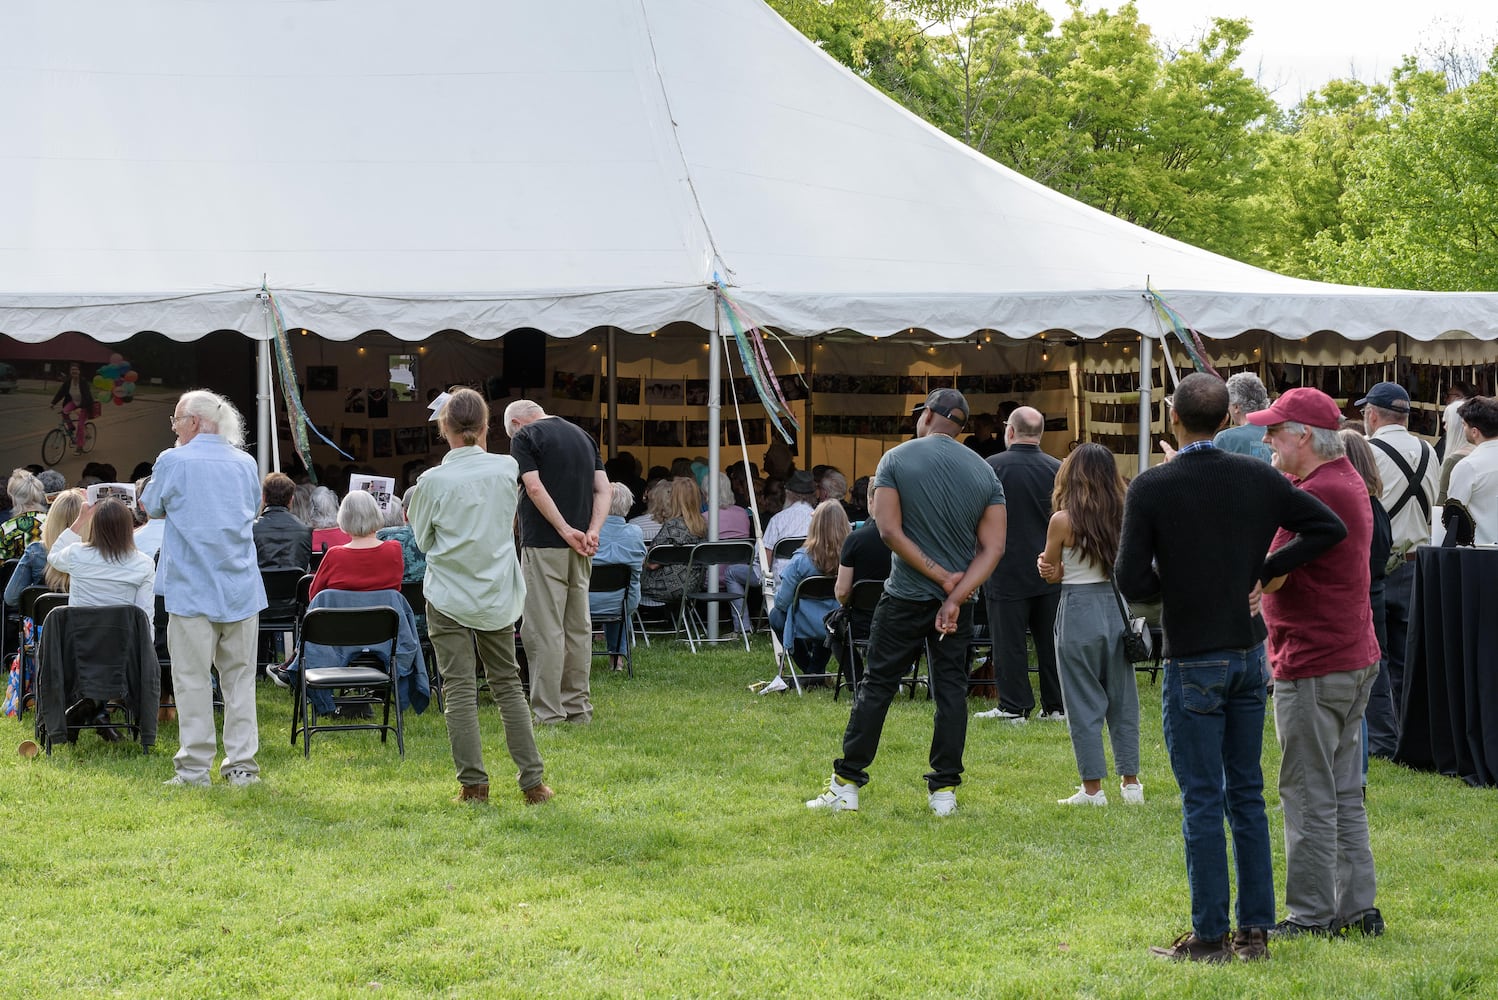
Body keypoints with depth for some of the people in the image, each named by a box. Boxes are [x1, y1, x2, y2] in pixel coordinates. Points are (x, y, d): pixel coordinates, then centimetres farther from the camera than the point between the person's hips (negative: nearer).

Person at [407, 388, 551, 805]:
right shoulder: (507, 469, -6)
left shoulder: (433, 481, -13)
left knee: (459, 689, 2)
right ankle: (532, 781, 10)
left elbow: (423, 539, 0)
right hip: (497, 594, 3)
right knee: (508, 683, 12)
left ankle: (473, 784, 2)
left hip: (449, 595, -3)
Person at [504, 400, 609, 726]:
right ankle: (578, 708, 17)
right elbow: (604, 490, 9)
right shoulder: (583, 436, 17)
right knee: (578, 626, 12)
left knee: (545, 630, -5)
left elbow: (535, 488, -15)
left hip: (543, 544, -7)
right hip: (580, 548, 7)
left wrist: (565, 530, -14)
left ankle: (549, 714, -6)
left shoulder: (524, 436, -3)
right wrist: (593, 530, -2)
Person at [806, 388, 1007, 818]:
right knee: (951, 689, 7)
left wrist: (940, 575, -11)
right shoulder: (985, 473, 3)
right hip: (958, 600, 2)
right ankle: (945, 791, 6)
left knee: (876, 685, 4)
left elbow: (889, 531, -13)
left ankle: (846, 786, 6)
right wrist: (956, 596, -13)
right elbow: (993, 547, -5)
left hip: (906, 596, -2)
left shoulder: (897, 459, -5)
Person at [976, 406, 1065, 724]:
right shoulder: (1057, 469, 0)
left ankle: (1014, 706, 4)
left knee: (1009, 640, 3)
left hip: (1007, 569, -4)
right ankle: (1056, 705, 13)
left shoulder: (992, 466, -10)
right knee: (1051, 638, 10)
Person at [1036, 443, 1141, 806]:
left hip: (1079, 611, -4)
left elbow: (1052, 573, -2)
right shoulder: (1122, 517, 1)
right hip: (1117, 609, 4)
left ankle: (1093, 788, 5)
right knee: (1122, 699, 12)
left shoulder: (1063, 520, -10)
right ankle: (1130, 782, 17)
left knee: (1084, 703, 3)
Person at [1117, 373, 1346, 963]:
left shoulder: (1150, 488, -13)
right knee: (1246, 794, 12)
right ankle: (1255, 930, 16)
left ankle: (1209, 936, 5)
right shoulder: (1257, 477, -1)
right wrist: (1262, 570, 2)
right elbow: (1330, 528, 1)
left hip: (1193, 663, -4)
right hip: (1250, 654, 4)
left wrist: (1171, 583, 5)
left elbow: (1131, 583, -15)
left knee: (1202, 801, 1)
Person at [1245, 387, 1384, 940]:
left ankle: (1312, 914, 3)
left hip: (1312, 664, -10)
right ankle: (1357, 908, 18)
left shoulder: (1317, 493, -20)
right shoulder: (1348, 481, 13)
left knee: (1308, 795, -2)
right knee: (1344, 791, 14)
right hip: (1354, 658, 10)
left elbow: (1270, 576, -21)